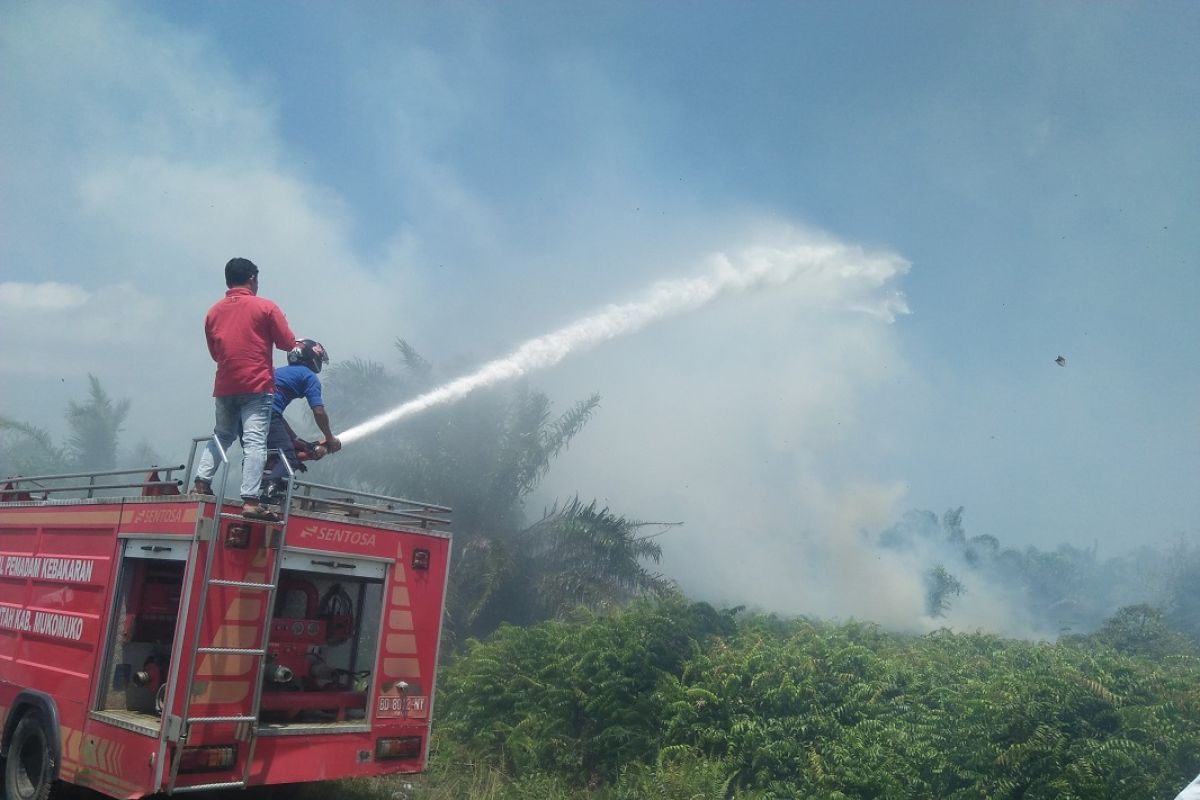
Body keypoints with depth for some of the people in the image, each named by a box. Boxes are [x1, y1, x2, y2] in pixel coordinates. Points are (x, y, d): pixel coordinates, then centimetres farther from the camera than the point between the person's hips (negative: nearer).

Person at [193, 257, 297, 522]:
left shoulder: (214, 311, 10)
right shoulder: (265, 307, -4)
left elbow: (214, 352, 18)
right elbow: (287, 343, -2)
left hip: (224, 387, 5)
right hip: (257, 386, -5)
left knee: (222, 435, 23)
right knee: (254, 442, -9)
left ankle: (202, 481, 10)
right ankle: (250, 501, -16)